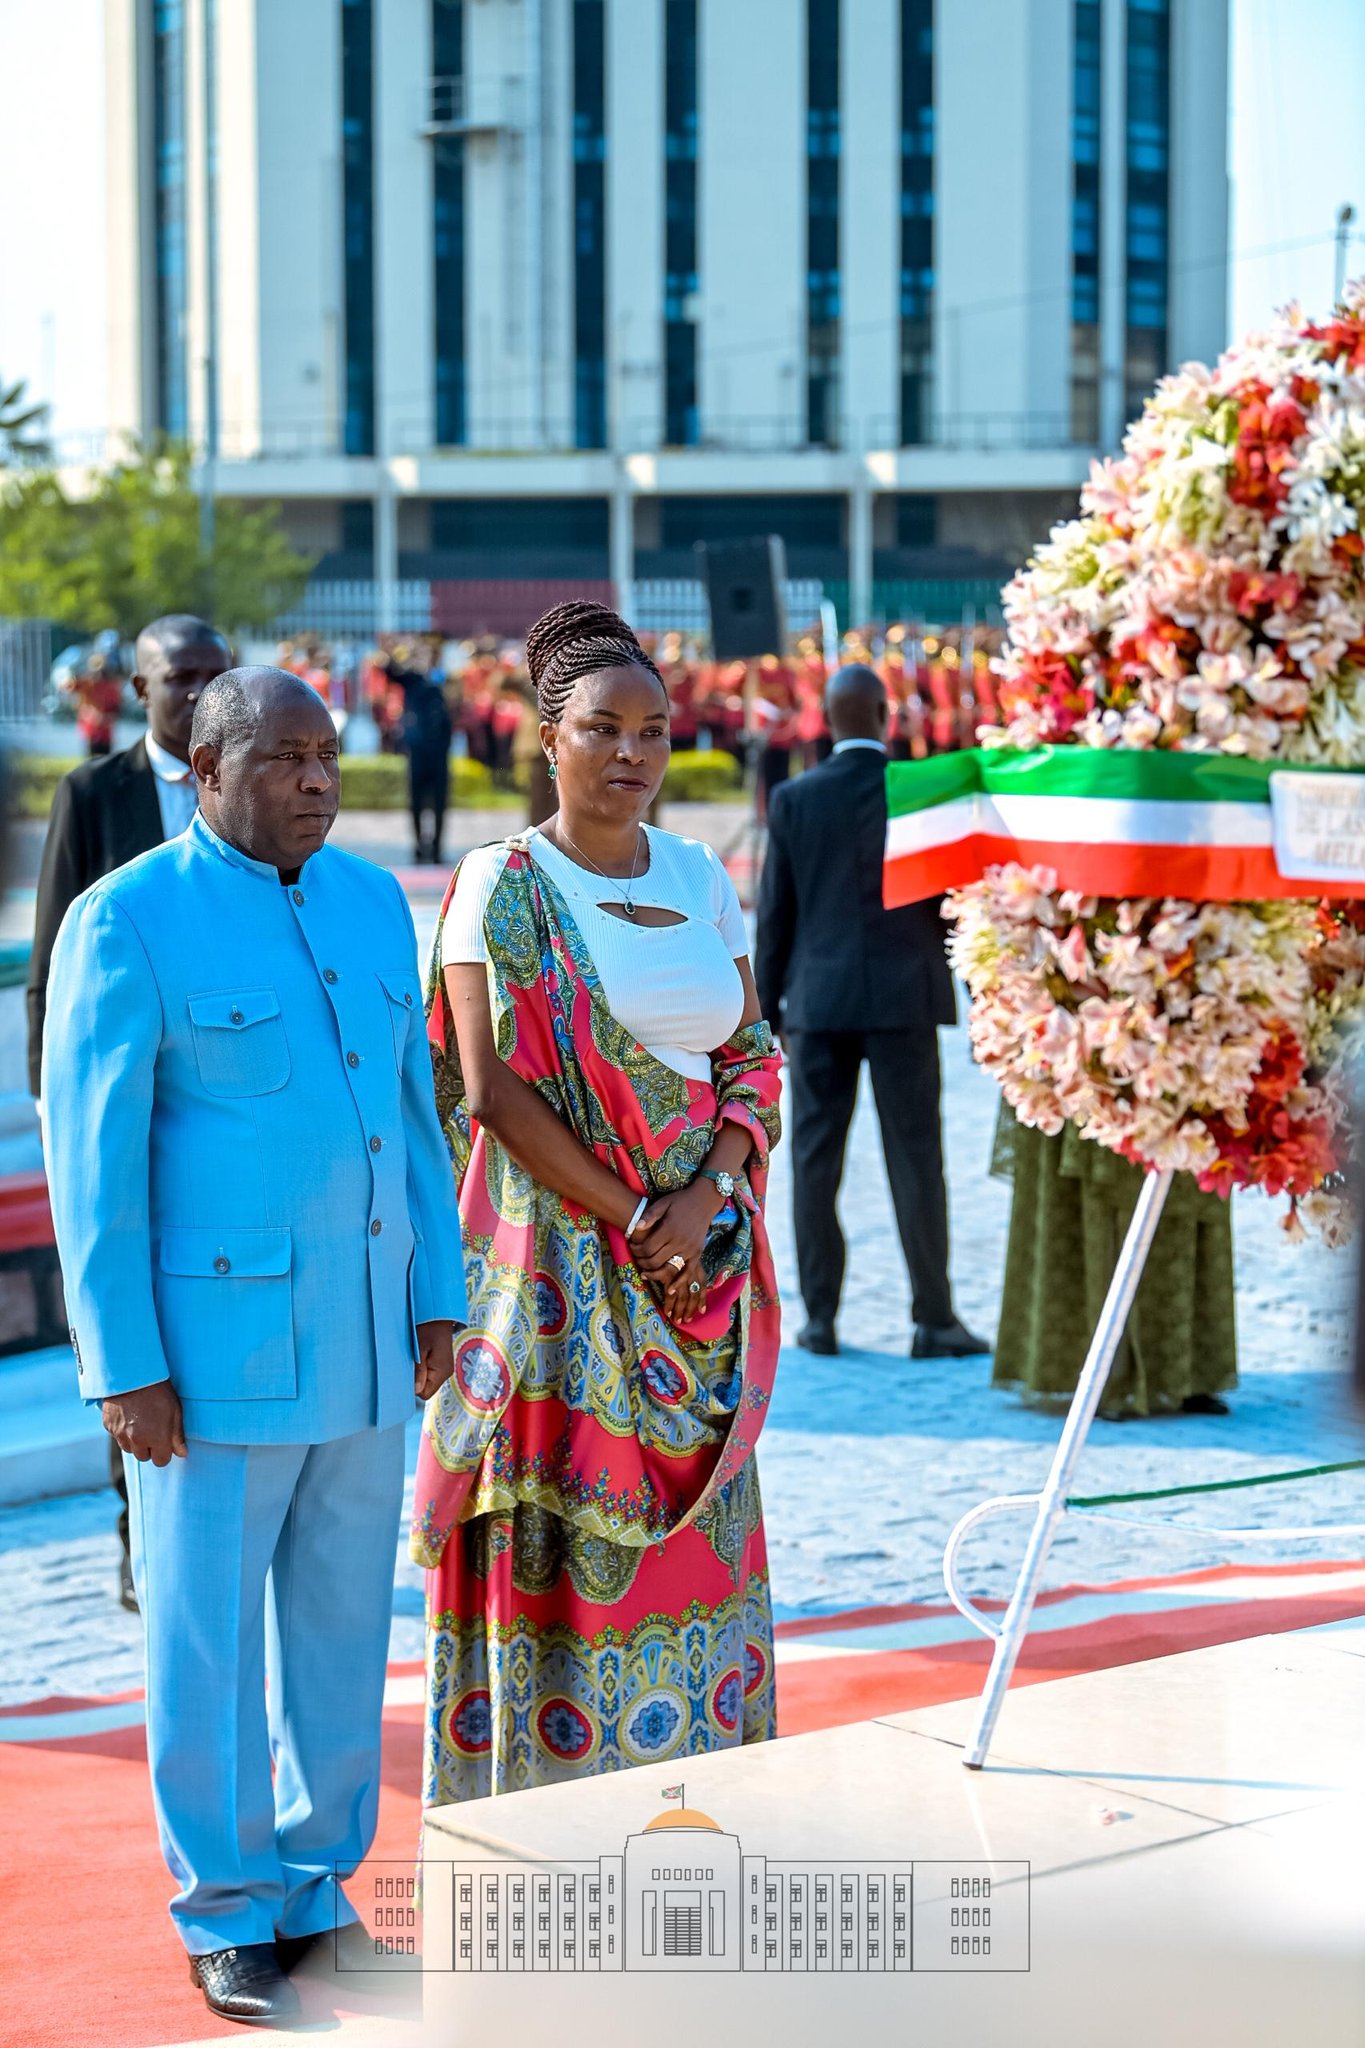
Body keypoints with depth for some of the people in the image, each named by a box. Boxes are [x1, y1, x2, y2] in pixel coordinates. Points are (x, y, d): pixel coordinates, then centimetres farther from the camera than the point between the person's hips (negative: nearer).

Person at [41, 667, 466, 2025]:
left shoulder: (372, 901, 7)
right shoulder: (130, 921, -11)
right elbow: (92, 1153, -11)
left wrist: (437, 1296, 10)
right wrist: (125, 1365, -13)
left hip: (360, 1340, 6)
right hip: (214, 1339, -6)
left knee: (343, 1619, 11)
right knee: (208, 1633, 3)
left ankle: (314, 1884, 25)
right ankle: (226, 1916, 16)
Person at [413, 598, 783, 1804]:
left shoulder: (700, 877, 9)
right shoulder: (503, 885, -6)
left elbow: (753, 1060, 8)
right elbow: (493, 1087, -13)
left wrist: (704, 1199, -9)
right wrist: (628, 1218, -15)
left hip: (698, 1258, 5)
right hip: (558, 1258, -5)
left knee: (687, 1519, 8)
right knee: (560, 1530, -3)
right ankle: (547, 1804, 6)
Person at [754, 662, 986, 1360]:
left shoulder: (793, 799, 0)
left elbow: (776, 912, 2)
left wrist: (768, 1006, 10)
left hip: (818, 998, 1)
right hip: (902, 996, -1)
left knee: (815, 1157, 6)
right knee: (914, 1156, 2)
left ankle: (820, 1317, 7)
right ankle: (933, 1319, 1)